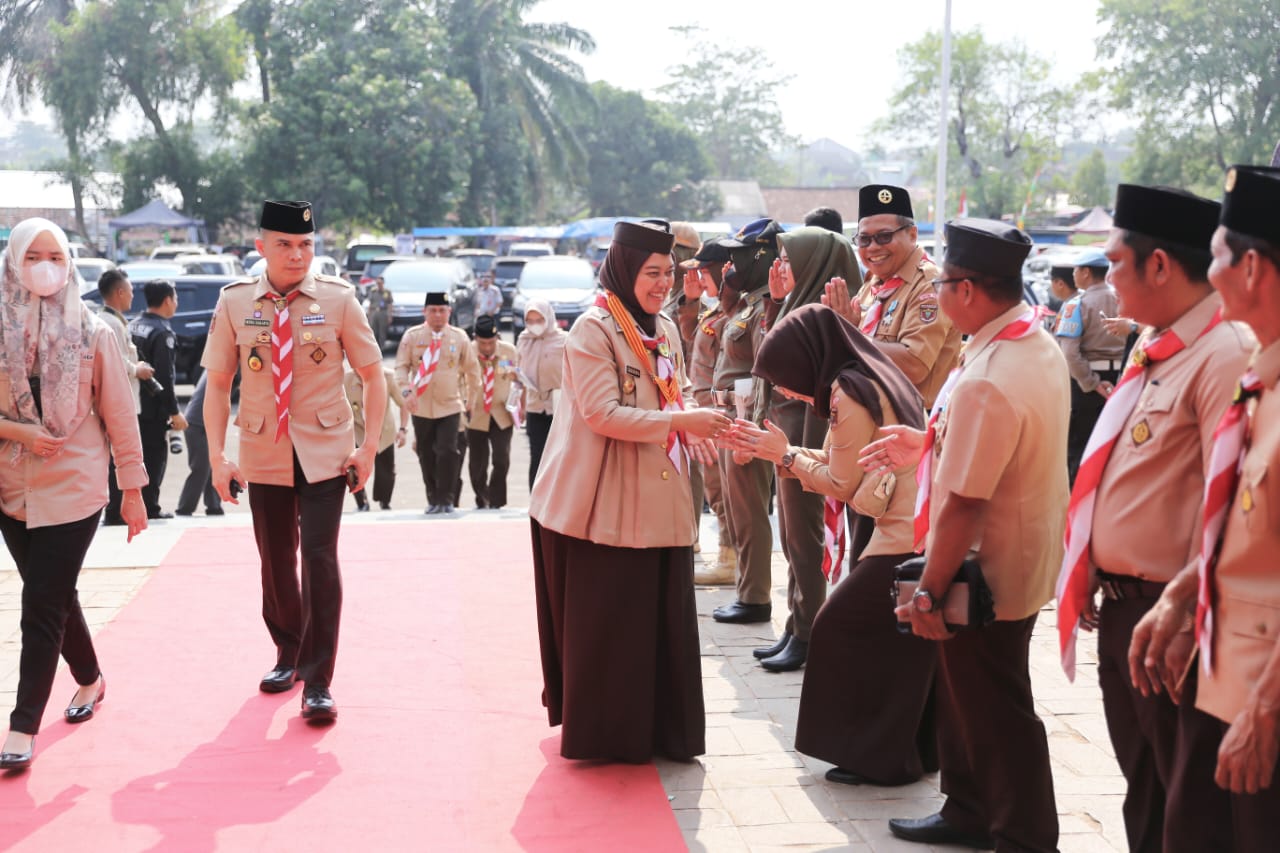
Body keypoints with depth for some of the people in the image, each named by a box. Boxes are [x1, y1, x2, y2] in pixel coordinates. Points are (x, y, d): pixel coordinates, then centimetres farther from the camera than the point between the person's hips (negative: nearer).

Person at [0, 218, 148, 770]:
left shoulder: (94, 334, -4)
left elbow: (119, 415, -1)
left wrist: (132, 489, 1)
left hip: (73, 488, -3)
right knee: (53, 595, 15)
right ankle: (89, 679, 39)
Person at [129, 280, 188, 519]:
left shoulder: (133, 326, 11)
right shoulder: (162, 332, -15)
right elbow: (164, 376, -20)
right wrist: (174, 412, -16)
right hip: (153, 408, -8)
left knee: (138, 454, 15)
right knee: (155, 456, -1)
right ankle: (149, 507, 1)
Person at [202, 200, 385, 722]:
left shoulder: (338, 299, -6)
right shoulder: (235, 302, -2)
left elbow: (372, 374, 1)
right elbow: (218, 382, 3)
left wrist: (369, 448, -5)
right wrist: (217, 456, -3)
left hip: (325, 453, -2)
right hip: (262, 456, 2)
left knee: (320, 559, -8)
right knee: (276, 561, 12)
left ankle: (317, 682, 2)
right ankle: (288, 655, 34)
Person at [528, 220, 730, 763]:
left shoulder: (665, 330, 12)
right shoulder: (593, 331, -11)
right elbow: (601, 413, -18)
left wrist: (697, 425, -4)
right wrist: (678, 421, -21)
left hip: (659, 501, 7)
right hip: (604, 504, -7)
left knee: (663, 618, 8)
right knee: (602, 624, 0)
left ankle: (657, 727, 21)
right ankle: (601, 734, 13)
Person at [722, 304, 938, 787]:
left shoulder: (849, 394, -15)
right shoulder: (876, 380, 13)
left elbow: (841, 485, -10)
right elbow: (846, 468, 16)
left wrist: (786, 455, 0)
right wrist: (780, 454, 12)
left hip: (904, 541, -9)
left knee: (839, 631, 2)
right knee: (907, 646, 18)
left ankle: (877, 758, 10)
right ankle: (917, 748, 28)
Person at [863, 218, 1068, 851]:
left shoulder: (986, 381, -30)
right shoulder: (1040, 346, 2)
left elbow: (962, 505, -28)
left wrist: (929, 593, -20)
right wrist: (929, 447, 13)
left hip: (984, 575, -10)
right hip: (1024, 559, 10)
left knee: (994, 712, 7)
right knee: (966, 695, 24)